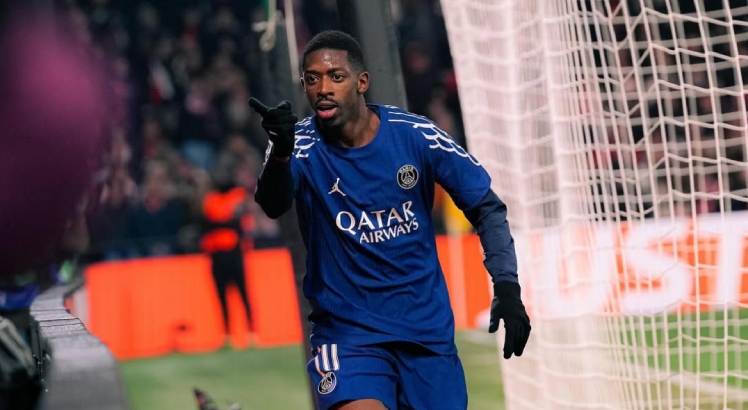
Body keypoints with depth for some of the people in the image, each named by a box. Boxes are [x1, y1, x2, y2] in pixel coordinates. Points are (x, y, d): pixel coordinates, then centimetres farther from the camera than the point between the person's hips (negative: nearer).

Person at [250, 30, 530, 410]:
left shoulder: (415, 135, -5)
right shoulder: (302, 145, -9)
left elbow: (486, 206, 4)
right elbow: (273, 206, -30)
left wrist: (506, 286, -8)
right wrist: (280, 152, -51)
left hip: (428, 326, 2)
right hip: (347, 330, -2)